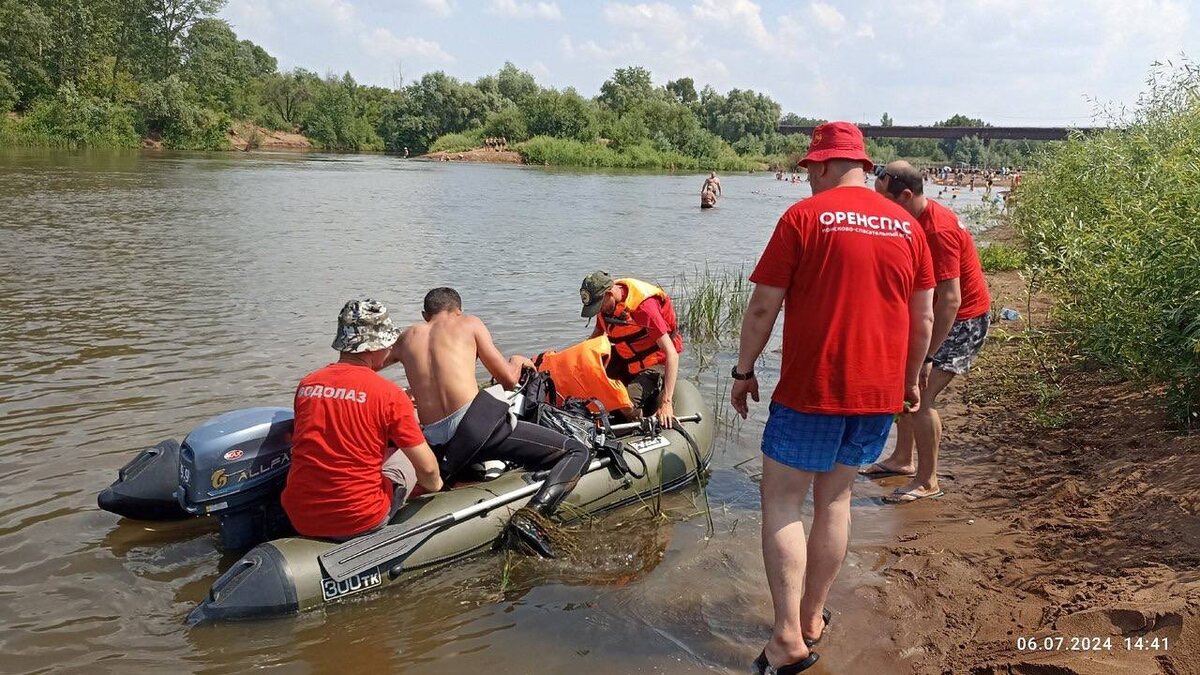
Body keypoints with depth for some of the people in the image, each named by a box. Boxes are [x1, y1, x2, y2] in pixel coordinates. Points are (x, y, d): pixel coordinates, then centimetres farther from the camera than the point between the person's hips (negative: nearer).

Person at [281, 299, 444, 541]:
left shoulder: (306, 384, 3)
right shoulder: (389, 394, -12)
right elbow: (428, 469, -7)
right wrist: (435, 485, 17)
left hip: (299, 520, 5)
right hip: (359, 522, -5)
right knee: (407, 455, 21)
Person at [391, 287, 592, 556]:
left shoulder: (407, 338, 22)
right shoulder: (467, 323, 12)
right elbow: (509, 379, 11)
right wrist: (517, 361, 34)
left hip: (438, 445, 5)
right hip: (479, 421, -4)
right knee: (578, 453, -1)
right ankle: (530, 516, -22)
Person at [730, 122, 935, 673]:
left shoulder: (804, 216, -8)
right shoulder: (906, 225, 6)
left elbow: (763, 306, -8)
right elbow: (924, 317, 10)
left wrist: (743, 371, 3)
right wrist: (911, 379, 22)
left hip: (812, 389, -5)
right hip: (881, 391, 6)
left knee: (781, 501, 4)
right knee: (835, 497, 17)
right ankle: (813, 617, 27)